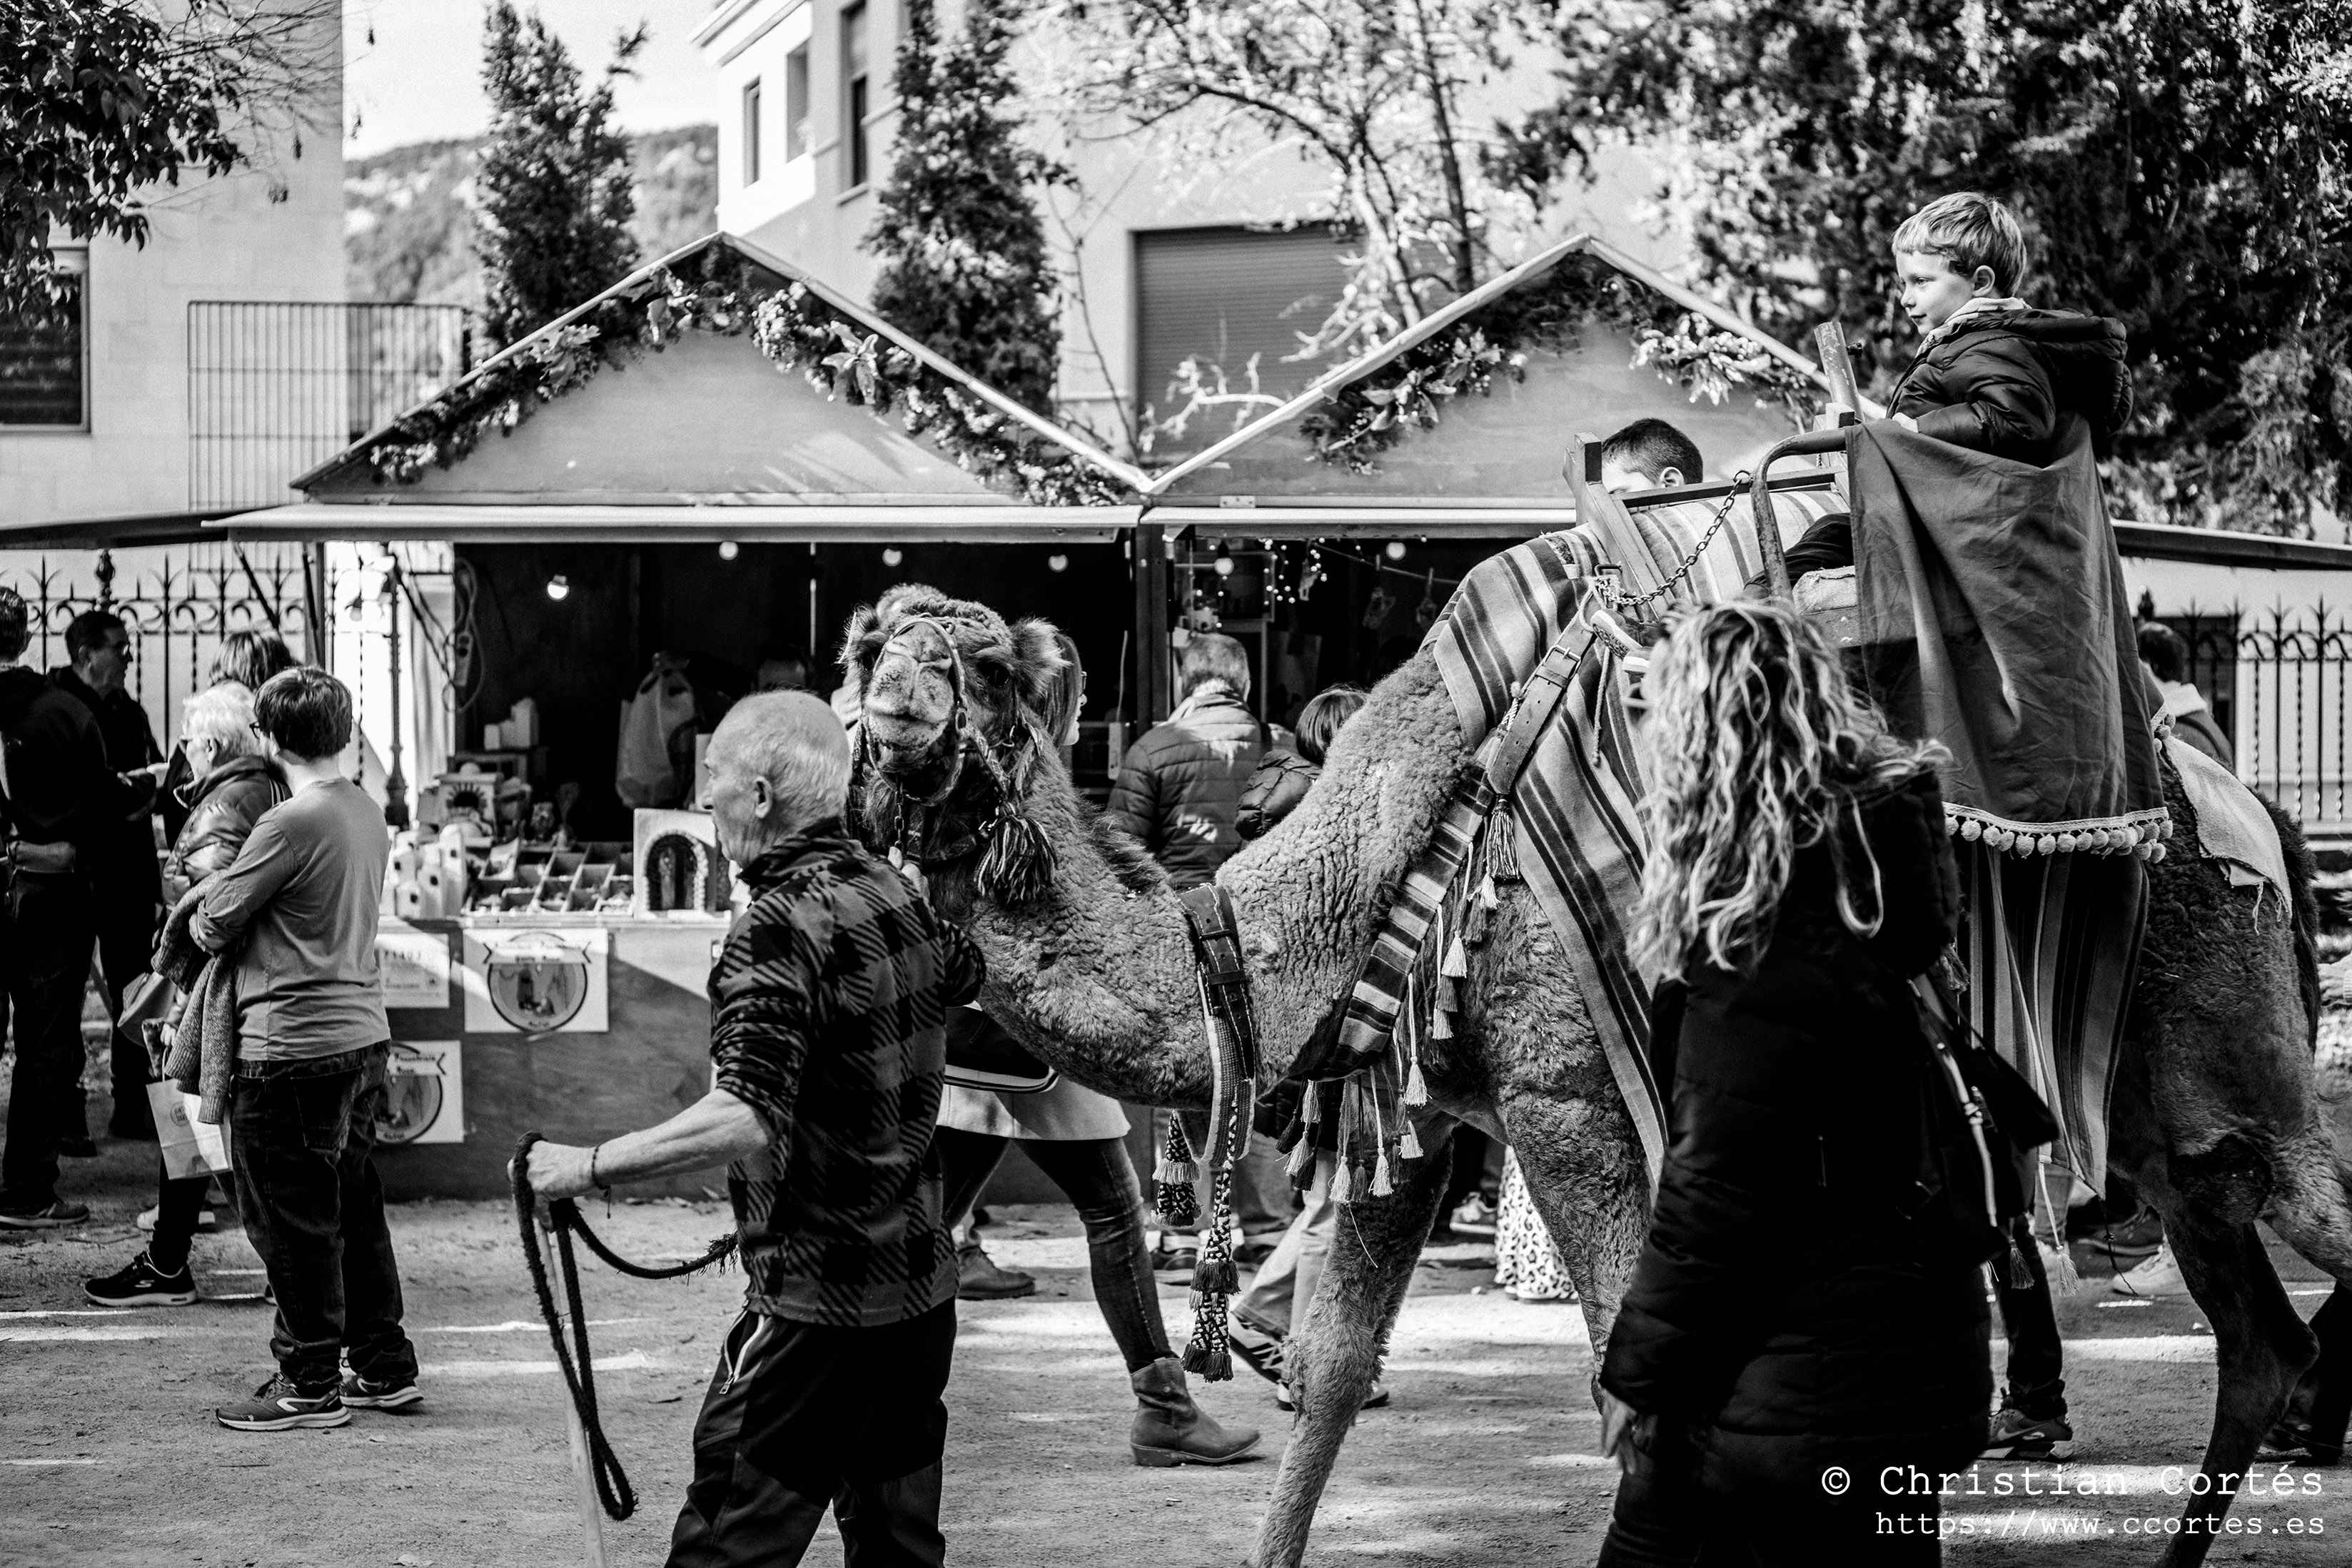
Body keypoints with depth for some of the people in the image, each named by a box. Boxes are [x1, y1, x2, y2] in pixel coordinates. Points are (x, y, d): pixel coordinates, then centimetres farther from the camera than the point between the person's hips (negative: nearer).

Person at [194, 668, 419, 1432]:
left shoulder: (289, 824, -18)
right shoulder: (367, 814, 8)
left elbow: (214, 927, -11)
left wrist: (196, 915, 12)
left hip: (293, 1044, -8)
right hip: (364, 1032, 8)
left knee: (293, 1219, 1)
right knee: (354, 1206, 17)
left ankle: (309, 1384, 7)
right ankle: (385, 1367, 23)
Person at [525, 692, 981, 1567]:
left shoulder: (778, 927, -18)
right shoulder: (895, 894, 7)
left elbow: (743, 1123, -30)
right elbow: (964, 976, 30)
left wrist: (587, 1167, -25)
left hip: (816, 1307, -9)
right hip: (921, 1289, 9)